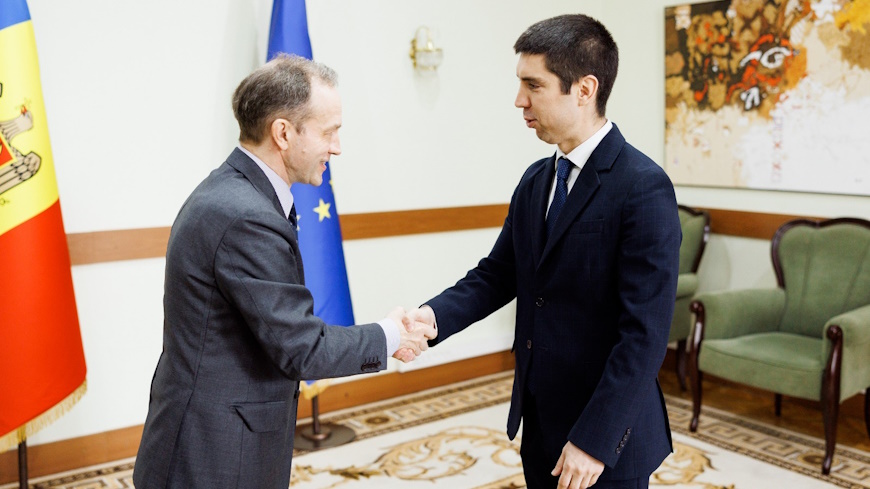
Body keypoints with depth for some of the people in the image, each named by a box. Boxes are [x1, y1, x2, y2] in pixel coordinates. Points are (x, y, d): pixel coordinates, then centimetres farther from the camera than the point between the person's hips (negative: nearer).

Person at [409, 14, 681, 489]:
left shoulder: (644, 189, -19)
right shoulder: (536, 179, 5)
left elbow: (644, 334, -21)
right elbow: (498, 273, 7)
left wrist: (594, 440, -20)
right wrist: (434, 315, -11)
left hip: (603, 436, -6)